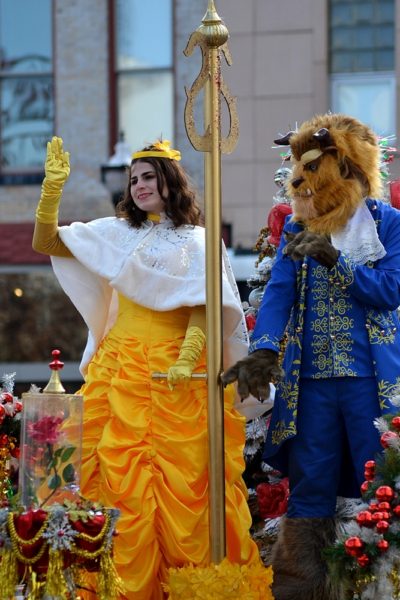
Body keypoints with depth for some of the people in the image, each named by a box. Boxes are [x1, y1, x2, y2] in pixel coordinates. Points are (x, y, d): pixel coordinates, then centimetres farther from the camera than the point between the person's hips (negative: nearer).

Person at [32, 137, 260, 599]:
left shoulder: (197, 242, 6)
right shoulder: (115, 233, 13)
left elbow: (203, 307, -3)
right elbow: (45, 243, 8)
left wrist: (187, 359, -18)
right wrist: (52, 188, -4)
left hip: (178, 373, -2)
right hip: (121, 369, 3)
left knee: (183, 480, -6)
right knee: (124, 478, -2)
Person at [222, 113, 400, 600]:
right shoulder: (297, 229, 10)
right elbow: (278, 293, -1)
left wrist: (333, 258, -20)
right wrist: (263, 351, -16)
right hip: (310, 380, 3)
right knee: (309, 488, 6)